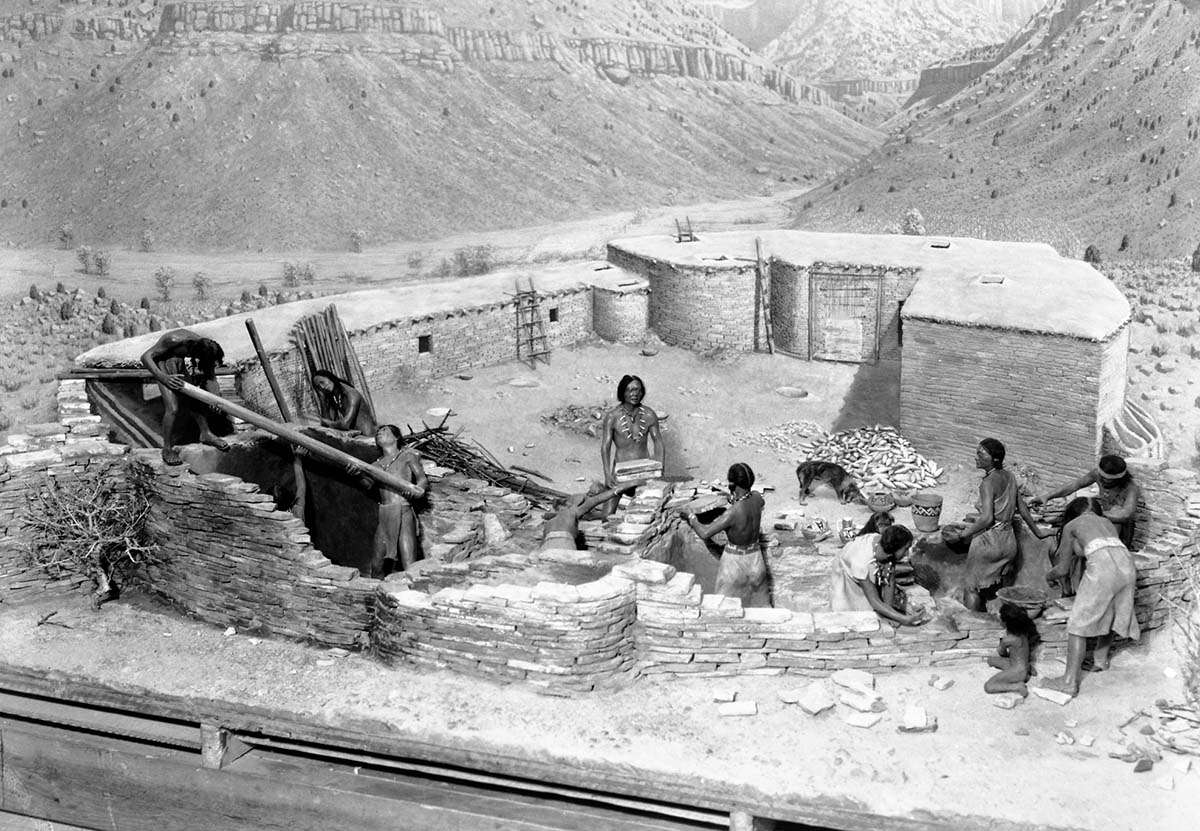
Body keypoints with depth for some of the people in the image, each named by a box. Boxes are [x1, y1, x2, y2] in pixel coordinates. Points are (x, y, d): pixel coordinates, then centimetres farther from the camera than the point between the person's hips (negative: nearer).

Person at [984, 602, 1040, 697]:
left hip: (1018, 671, -8)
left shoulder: (1008, 640, -25)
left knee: (988, 686, -9)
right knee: (991, 660, 23)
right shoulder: (1022, 631, -6)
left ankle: (1017, 687, -14)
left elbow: (1001, 652, -1)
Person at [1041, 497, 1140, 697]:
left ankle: (1070, 681, -3)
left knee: (1078, 624, 0)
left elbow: (1063, 568, 24)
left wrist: (1048, 575, 44)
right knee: (1108, 615, 27)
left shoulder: (1071, 525, 21)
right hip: (1127, 563, 6)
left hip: (1102, 565, -6)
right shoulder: (1107, 522, 34)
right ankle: (1100, 660, 42)